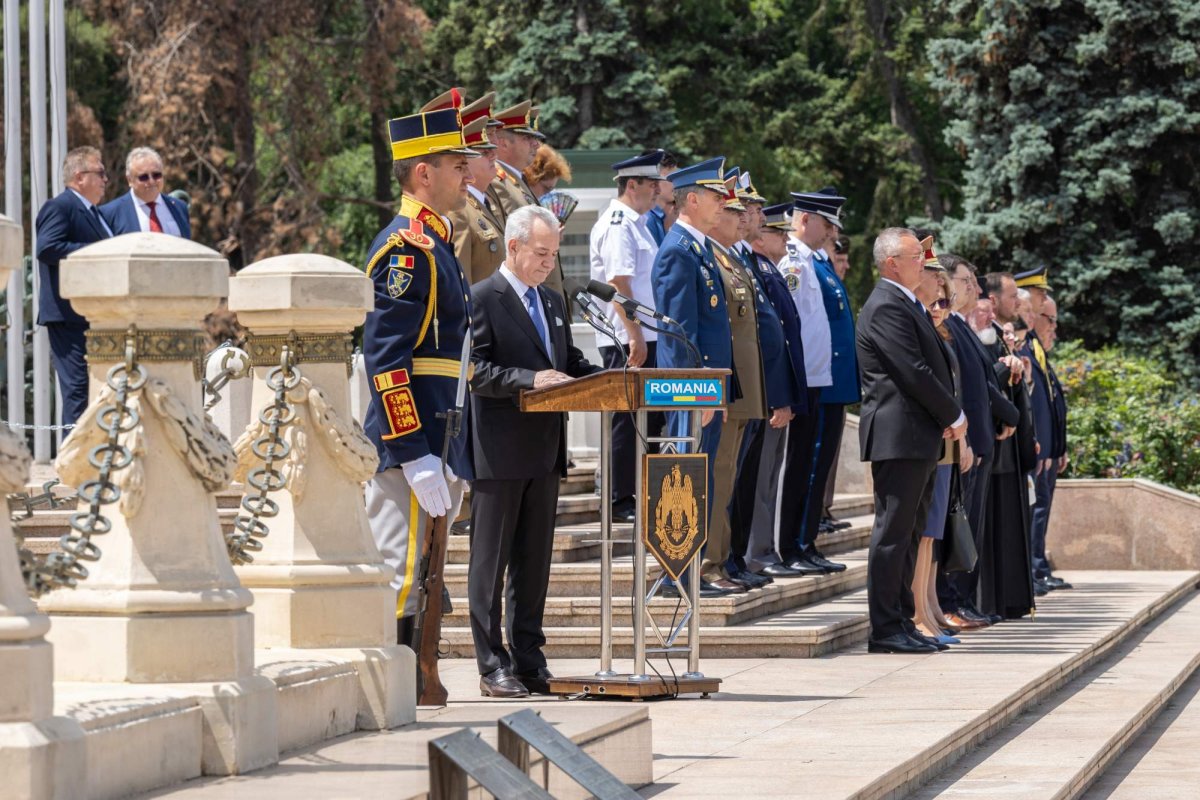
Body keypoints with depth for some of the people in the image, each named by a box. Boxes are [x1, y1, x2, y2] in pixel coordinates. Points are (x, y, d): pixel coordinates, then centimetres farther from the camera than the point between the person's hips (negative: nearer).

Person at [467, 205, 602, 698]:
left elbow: (570, 364, 21)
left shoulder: (554, 302, 18)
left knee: (534, 562, 11)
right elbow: (474, 370, -15)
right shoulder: (482, 298, -7)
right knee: (490, 562, -1)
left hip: (544, 452, 8)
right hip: (499, 453, -8)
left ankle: (529, 661, 16)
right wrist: (529, 379, -26)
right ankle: (493, 668, 1)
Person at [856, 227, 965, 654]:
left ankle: (902, 623, 17)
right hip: (900, 436, -10)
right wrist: (954, 416, -9)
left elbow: (932, 365, 20)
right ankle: (885, 630, -7)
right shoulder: (886, 306, -14)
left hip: (919, 438, 10)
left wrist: (948, 418, 4)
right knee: (893, 531, -8)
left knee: (908, 532, 12)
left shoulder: (908, 305, 19)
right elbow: (914, 372, -19)